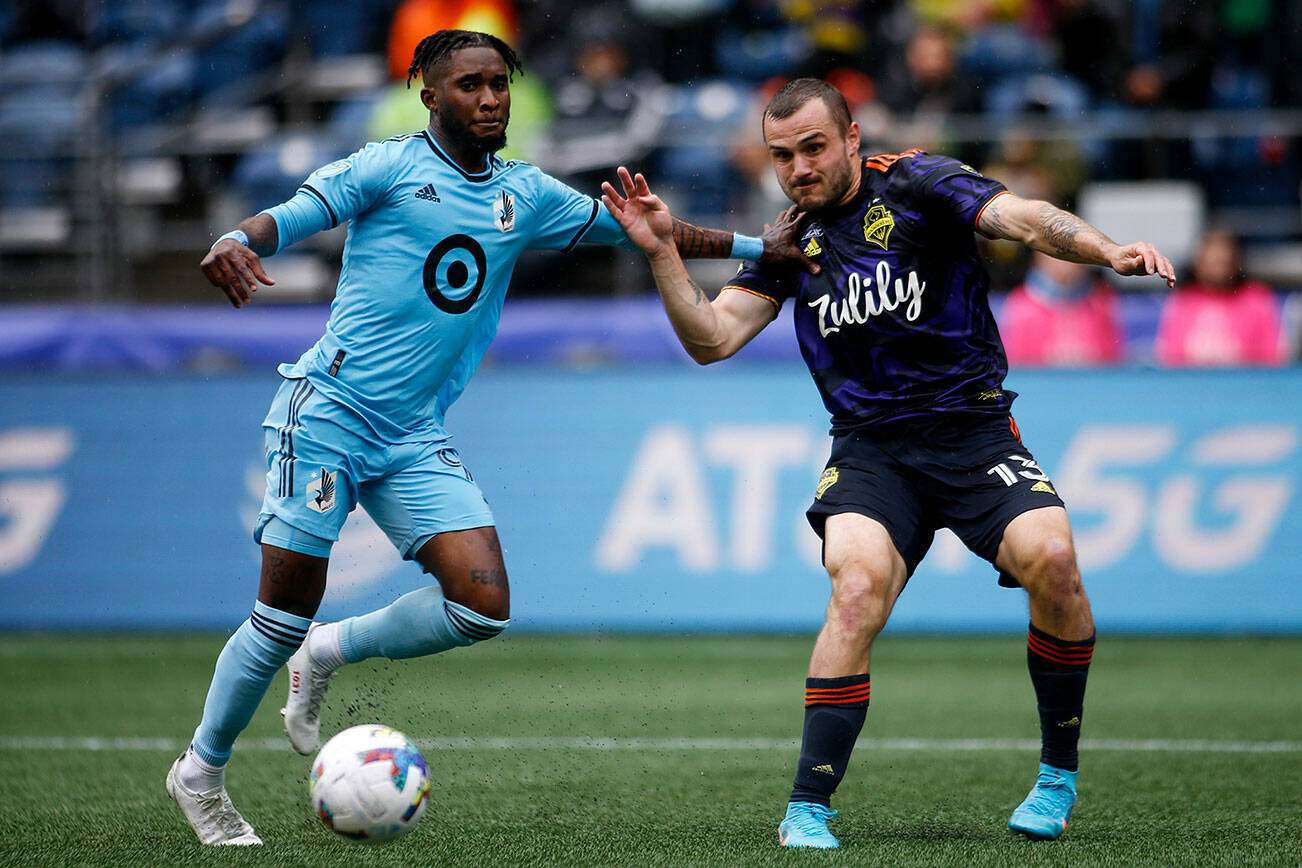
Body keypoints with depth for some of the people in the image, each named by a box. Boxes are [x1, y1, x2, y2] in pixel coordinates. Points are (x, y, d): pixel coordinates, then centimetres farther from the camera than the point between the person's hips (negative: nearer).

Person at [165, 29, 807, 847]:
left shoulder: (527, 194, 12)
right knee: (286, 614, -5)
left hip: (415, 439, 5)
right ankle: (202, 772, 17)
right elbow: (287, 219, -13)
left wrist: (766, 248, 18)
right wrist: (237, 242, -37)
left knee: (483, 607, -11)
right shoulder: (388, 168, -3)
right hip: (328, 414, -5)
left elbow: (640, 227, 19)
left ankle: (330, 655, 14)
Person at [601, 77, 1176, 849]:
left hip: (973, 428, -2)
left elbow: (1023, 219, -17)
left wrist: (1109, 252, -35)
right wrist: (662, 253, -6)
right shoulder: (790, 240, 11)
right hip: (870, 446, 2)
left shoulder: (916, 185, -2)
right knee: (858, 588, -25)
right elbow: (712, 338, 8)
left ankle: (1060, 775, -2)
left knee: (1050, 560, -24)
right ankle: (808, 811, -21)